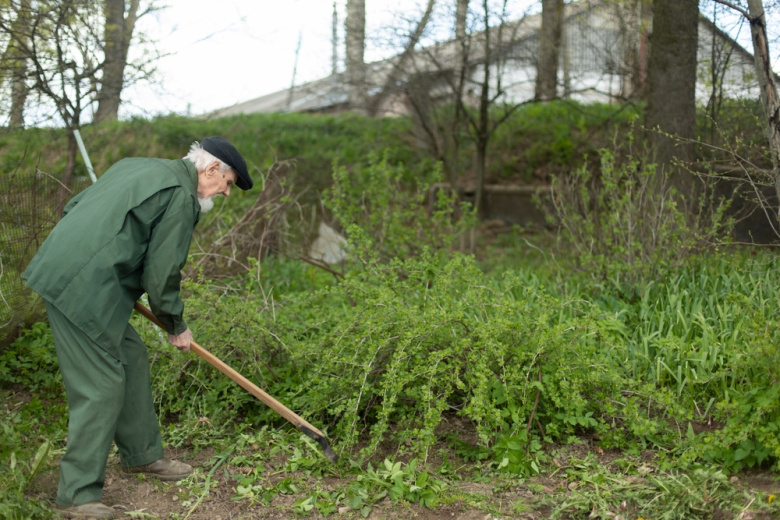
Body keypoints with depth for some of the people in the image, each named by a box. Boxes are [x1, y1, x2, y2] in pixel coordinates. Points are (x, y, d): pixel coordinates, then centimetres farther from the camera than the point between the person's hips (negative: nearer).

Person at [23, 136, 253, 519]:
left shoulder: (138, 168, 20)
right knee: (101, 385, -5)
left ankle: (141, 454, 32)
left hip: (62, 269, 10)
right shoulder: (181, 196, -9)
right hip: (82, 289, -10)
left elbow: (73, 207, 23)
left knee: (131, 359, 18)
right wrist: (176, 326, 5)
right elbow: (161, 272, -10)